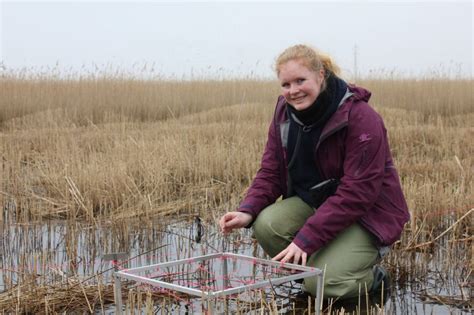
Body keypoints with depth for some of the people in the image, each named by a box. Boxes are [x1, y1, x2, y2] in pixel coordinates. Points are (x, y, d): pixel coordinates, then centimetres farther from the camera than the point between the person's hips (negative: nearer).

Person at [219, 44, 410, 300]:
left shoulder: (362, 118, -23)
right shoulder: (285, 112, -2)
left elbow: (356, 193, -27)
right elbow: (271, 171, 0)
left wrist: (306, 239, -31)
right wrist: (248, 211, -20)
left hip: (366, 214, -6)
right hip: (312, 202, 6)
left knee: (321, 283, -24)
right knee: (266, 224, -24)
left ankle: (370, 276, 9)